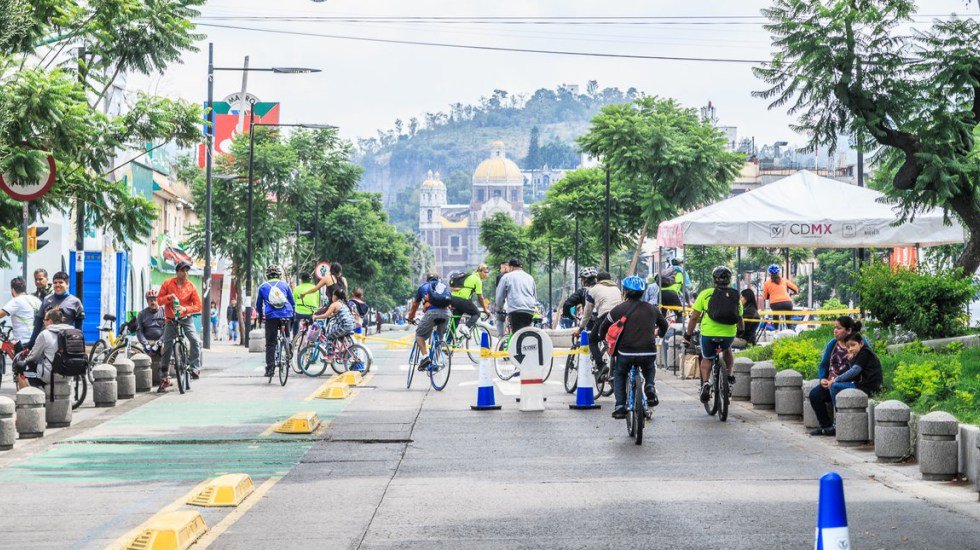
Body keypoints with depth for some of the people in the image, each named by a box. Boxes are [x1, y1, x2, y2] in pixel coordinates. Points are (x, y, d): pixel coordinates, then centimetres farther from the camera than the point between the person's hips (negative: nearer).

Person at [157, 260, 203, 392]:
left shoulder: (191, 286, -5)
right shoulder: (167, 283, -3)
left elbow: (198, 305, -7)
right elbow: (159, 300, 0)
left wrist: (185, 308, -25)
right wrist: (168, 297, -21)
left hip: (186, 318, 0)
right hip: (171, 320, 0)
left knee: (195, 341, -23)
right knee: (167, 347, -1)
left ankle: (195, 368, -9)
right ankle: (164, 378, 5)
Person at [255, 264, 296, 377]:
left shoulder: (263, 287, 11)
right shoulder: (285, 285, 11)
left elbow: (258, 304, 20)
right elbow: (292, 302, 15)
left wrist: (260, 316, 35)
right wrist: (293, 315, 27)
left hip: (271, 317, -1)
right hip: (286, 316, 1)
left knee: (270, 343, 2)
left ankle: (270, 368, -4)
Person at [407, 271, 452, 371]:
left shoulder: (423, 287, 26)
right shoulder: (444, 285, 31)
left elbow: (414, 305, 34)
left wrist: (410, 318, 49)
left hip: (431, 312, -3)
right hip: (446, 313, 3)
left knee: (420, 335, 9)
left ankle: (425, 356, -12)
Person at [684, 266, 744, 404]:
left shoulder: (706, 294, 4)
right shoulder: (735, 296, 11)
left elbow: (694, 317, 3)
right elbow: (740, 321, 18)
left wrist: (688, 334, 15)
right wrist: (742, 332, 39)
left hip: (708, 333, -2)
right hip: (729, 334, 2)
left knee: (706, 358, 22)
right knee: (727, 350, 36)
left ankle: (705, 383, 1)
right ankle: (729, 375, 22)